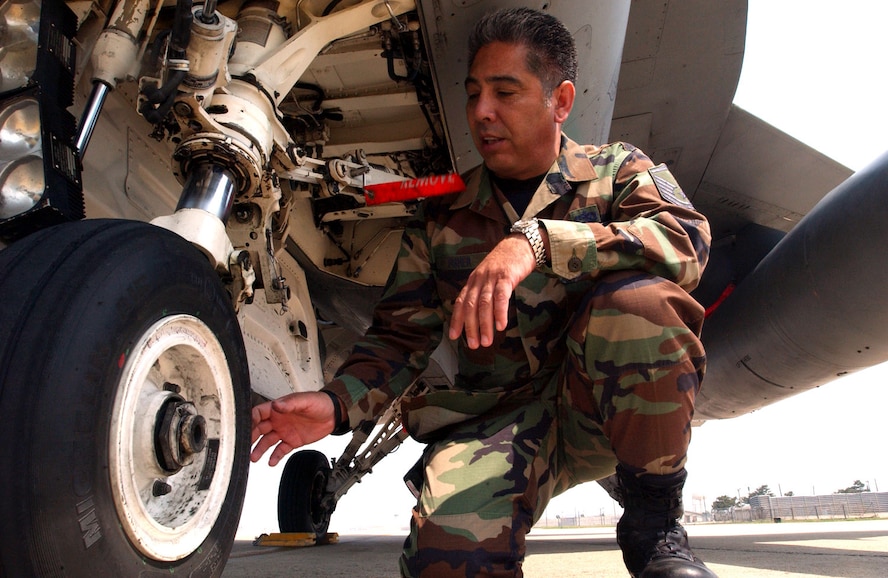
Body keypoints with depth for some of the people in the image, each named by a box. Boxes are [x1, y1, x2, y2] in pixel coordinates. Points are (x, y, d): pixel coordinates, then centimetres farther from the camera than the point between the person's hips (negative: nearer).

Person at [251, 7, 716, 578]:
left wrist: (535, 240, -29)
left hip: (608, 404, 0)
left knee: (639, 300, -32)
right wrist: (338, 402, -9)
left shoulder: (616, 171, 7)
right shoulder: (442, 217, 13)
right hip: (491, 417, 0)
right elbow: (401, 334, 11)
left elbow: (686, 241, -15)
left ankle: (655, 524, -9)